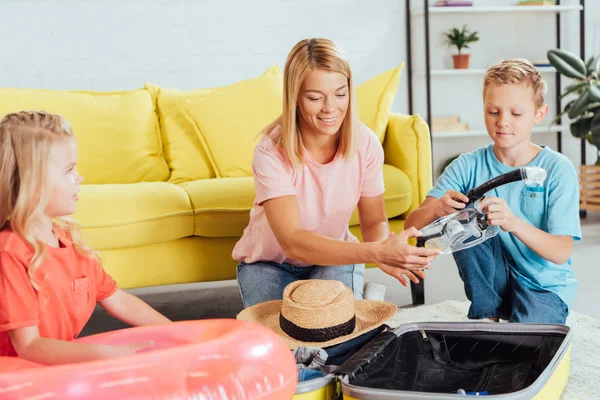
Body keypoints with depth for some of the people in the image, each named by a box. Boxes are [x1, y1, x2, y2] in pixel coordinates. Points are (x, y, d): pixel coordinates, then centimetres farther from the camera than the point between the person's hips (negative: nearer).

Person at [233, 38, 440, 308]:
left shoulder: (365, 144, -18)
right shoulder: (272, 152, -29)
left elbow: (374, 221, -8)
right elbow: (293, 242, -36)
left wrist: (384, 250, -34)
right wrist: (375, 252, -48)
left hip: (334, 255, 1)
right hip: (269, 263, -1)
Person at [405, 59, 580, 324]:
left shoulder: (558, 169, -12)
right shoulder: (469, 166, -7)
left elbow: (561, 252, -20)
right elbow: (412, 225, -16)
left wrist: (514, 223, -39)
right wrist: (436, 208, -39)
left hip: (545, 285, -3)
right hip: (492, 282, 3)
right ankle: (486, 313, -6)